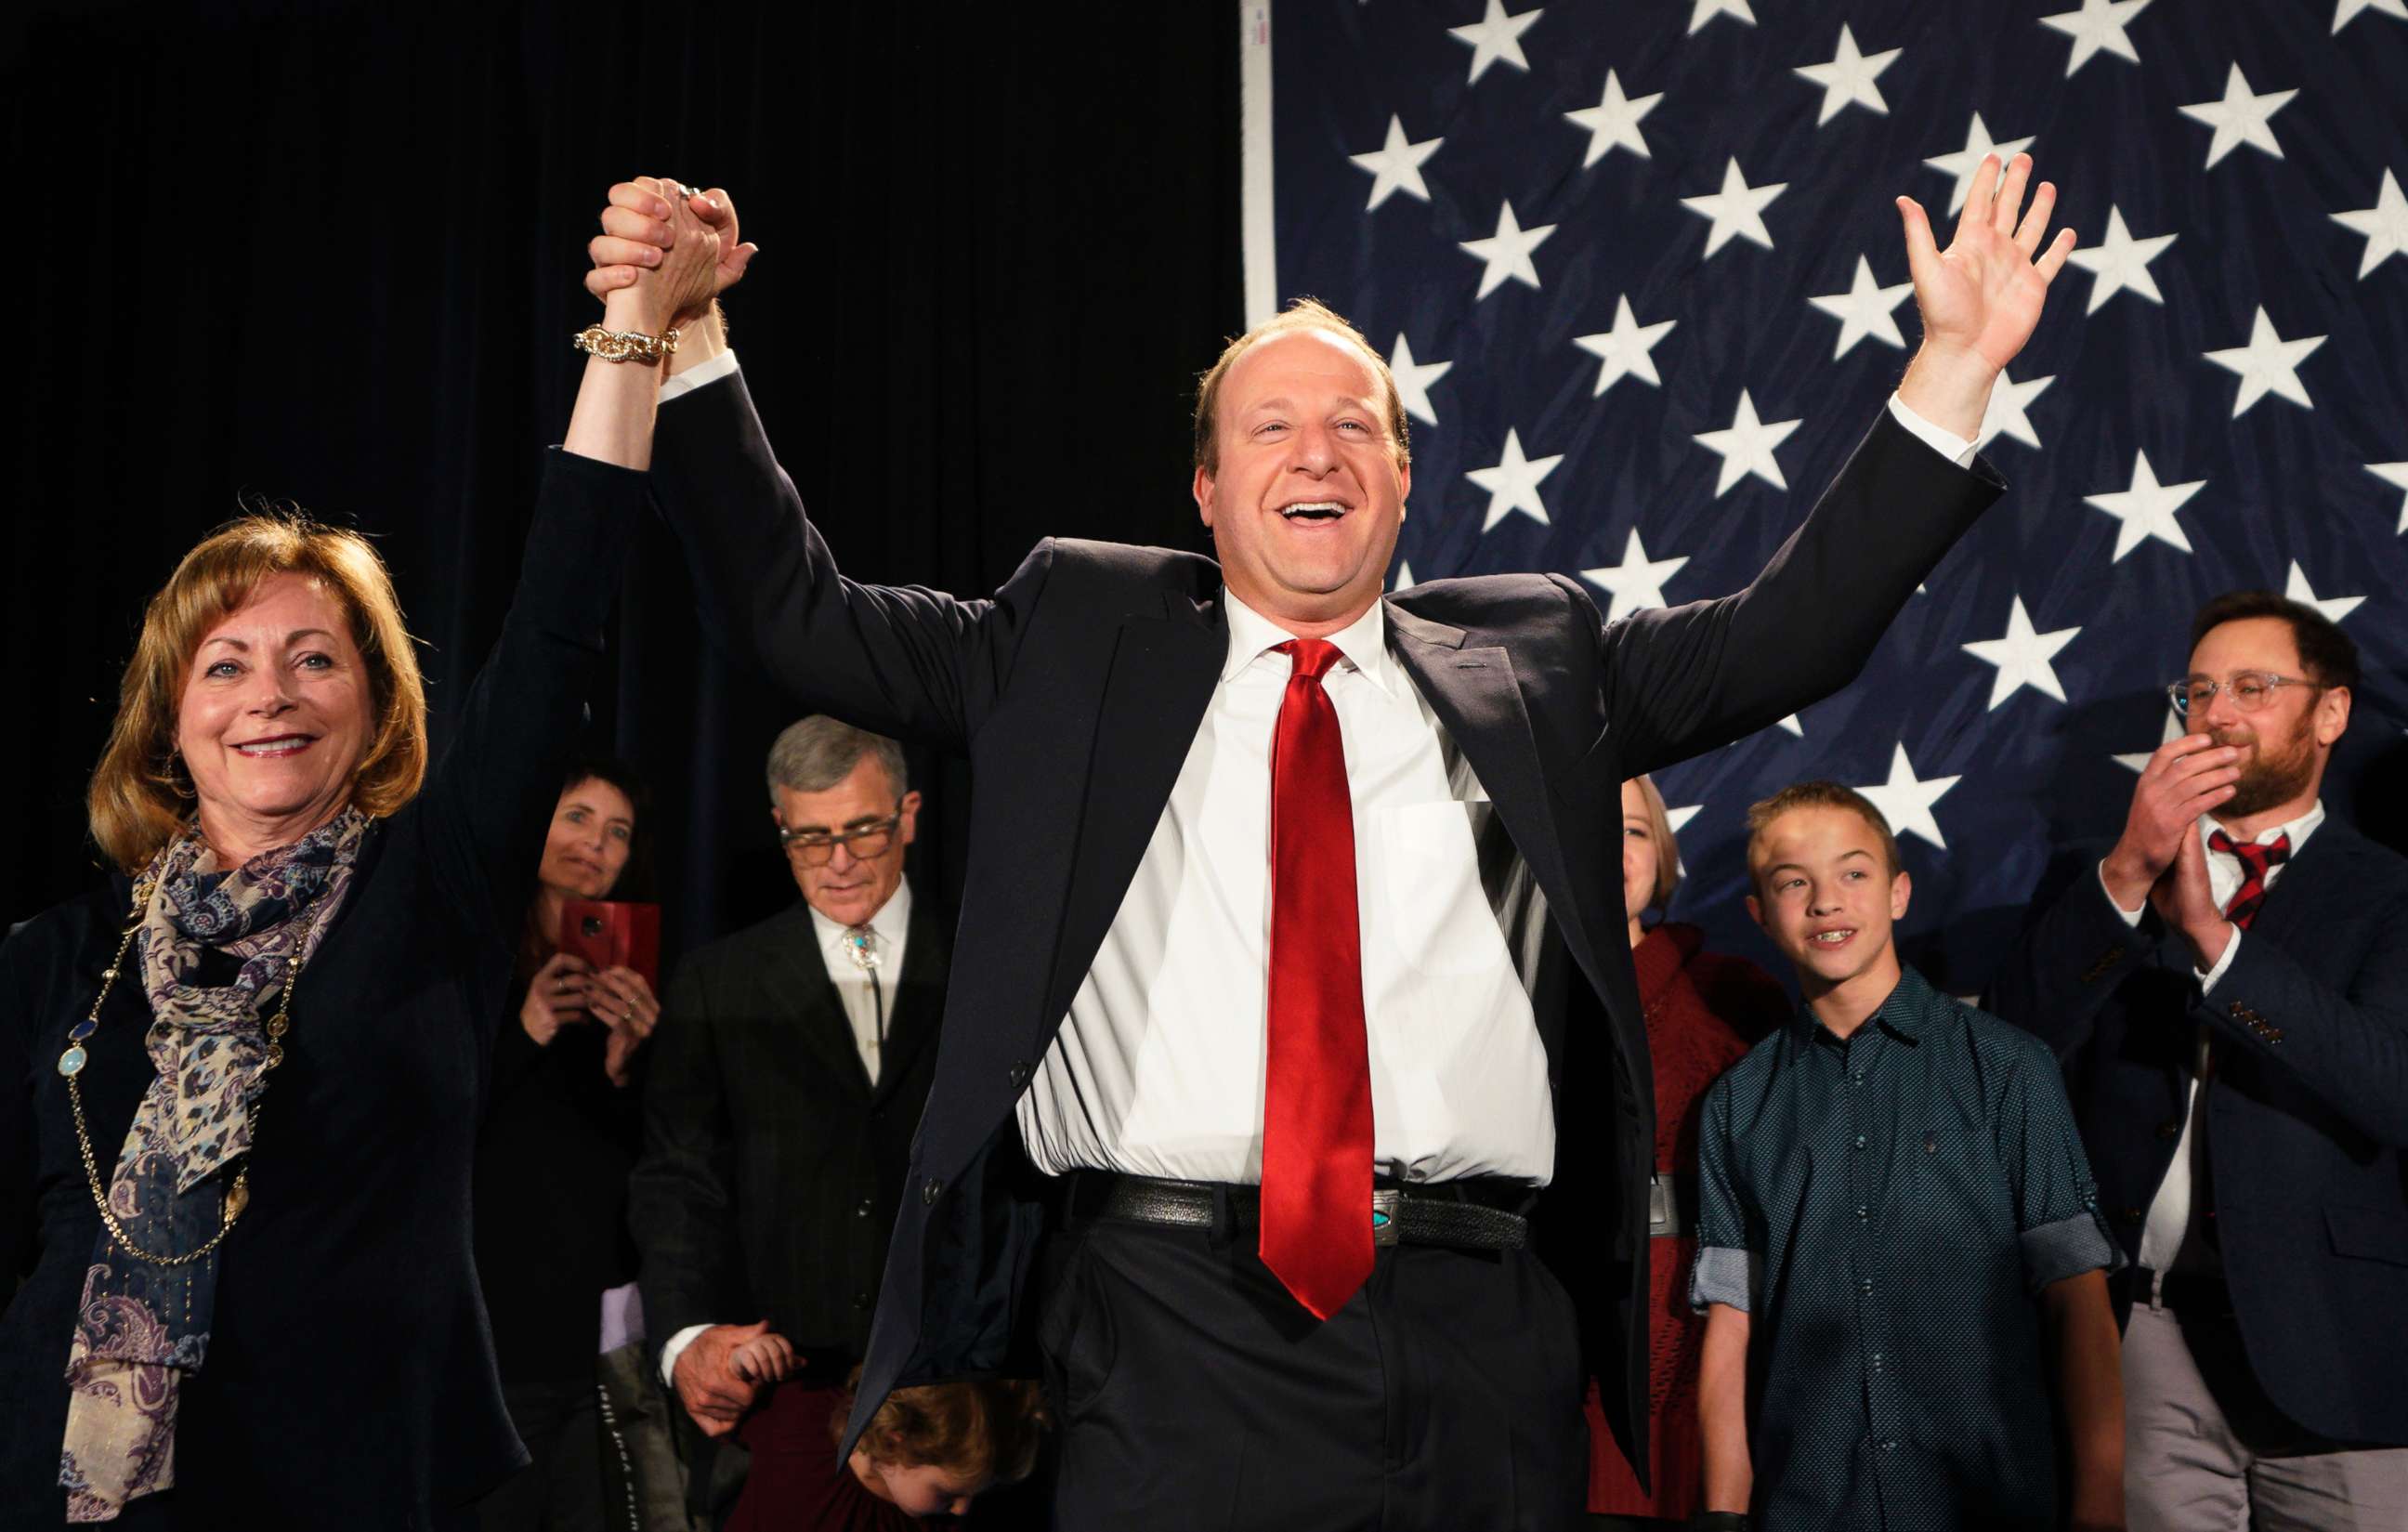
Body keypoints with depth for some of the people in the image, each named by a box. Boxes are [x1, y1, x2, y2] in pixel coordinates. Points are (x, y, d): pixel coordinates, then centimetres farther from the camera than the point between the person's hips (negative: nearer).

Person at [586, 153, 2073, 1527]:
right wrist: (688, 346, 4)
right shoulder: (1080, 636, 12)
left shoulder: (1530, 655, 14)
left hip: (1479, 1331, 2)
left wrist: (1952, 366, 7)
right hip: (1175, 1312, -1)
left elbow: (1784, 636, 11)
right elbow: (806, 614, 12)